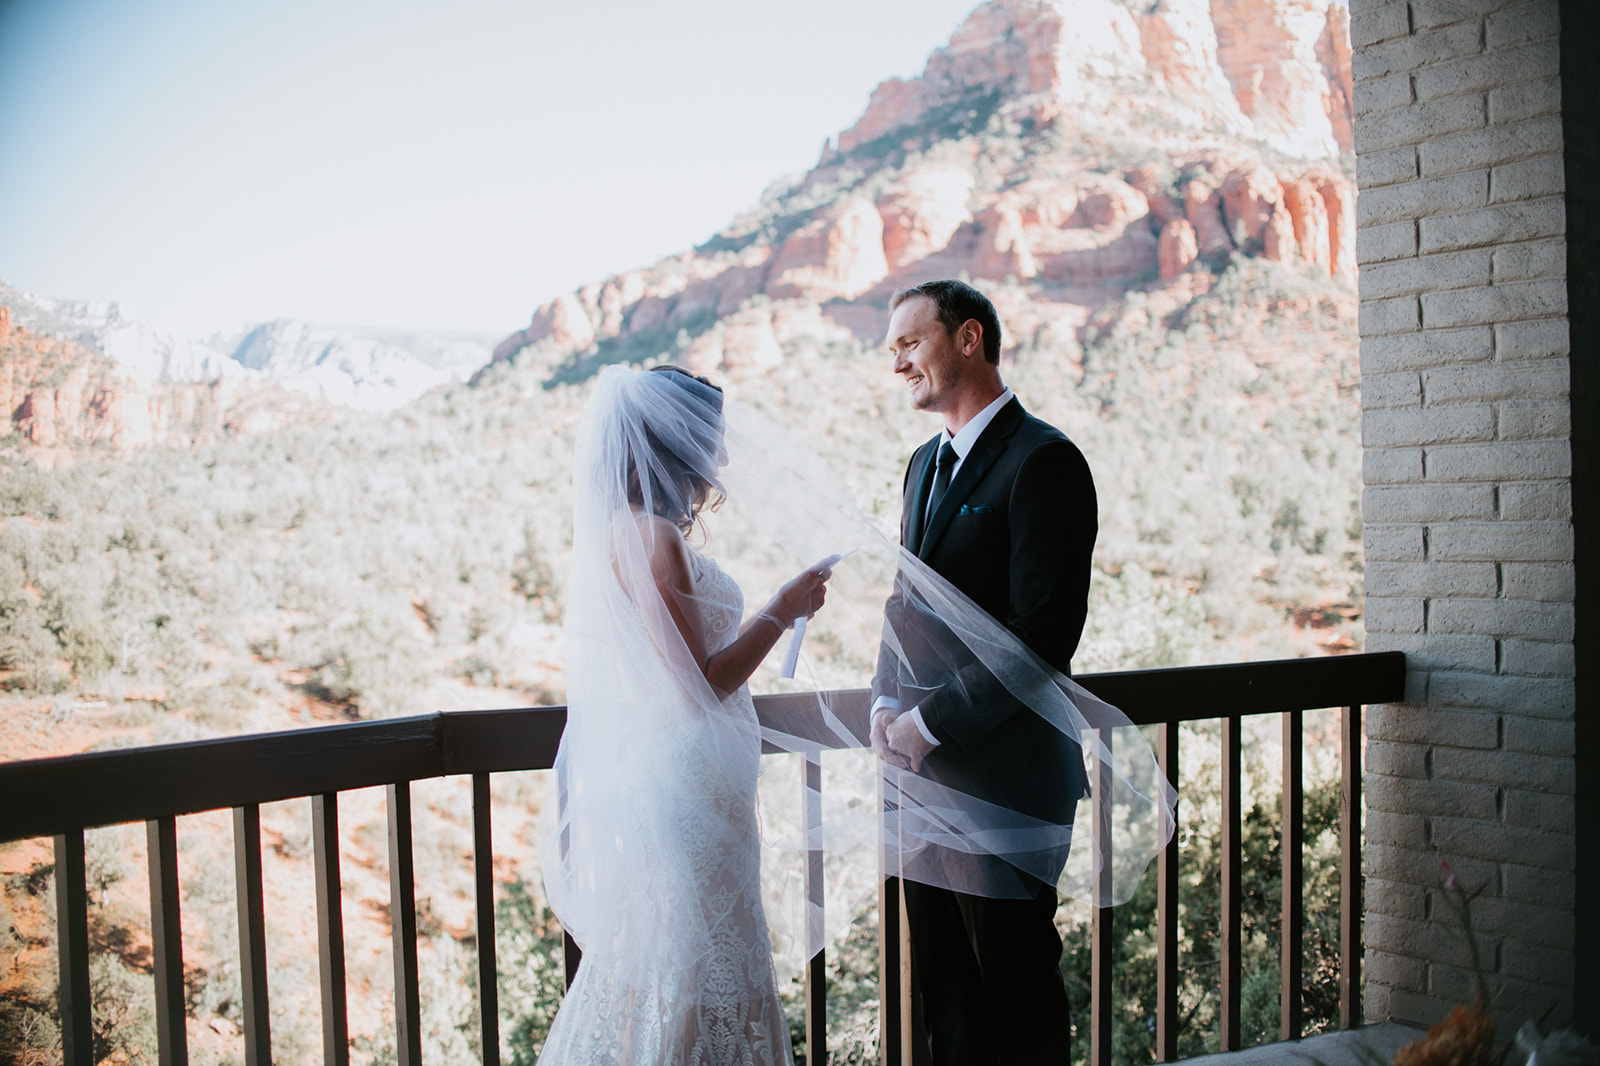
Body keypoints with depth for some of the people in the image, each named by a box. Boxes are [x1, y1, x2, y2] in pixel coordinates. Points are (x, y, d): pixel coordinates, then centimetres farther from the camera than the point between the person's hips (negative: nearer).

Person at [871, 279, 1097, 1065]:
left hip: (1003, 778, -8)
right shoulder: (924, 463, 16)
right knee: (942, 992, 15)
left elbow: (1044, 632, -18)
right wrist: (886, 707, 3)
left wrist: (931, 722, -16)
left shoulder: (1042, 460, -12)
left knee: (1017, 993, 3)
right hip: (924, 770, 8)